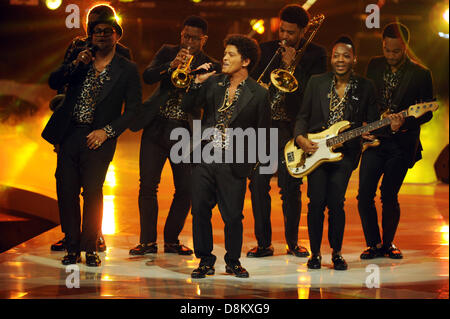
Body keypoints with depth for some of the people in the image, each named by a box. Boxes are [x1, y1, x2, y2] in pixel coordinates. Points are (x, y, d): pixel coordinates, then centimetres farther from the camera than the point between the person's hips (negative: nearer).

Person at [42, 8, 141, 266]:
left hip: (98, 138, -3)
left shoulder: (127, 69, 2)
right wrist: (75, 65, -10)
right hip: (70, 135, 3)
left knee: (93, 191, -9)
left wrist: (107, 131, -10)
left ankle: (90, 248, 3)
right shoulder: (80, 59, 12)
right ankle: (72, 247, 10)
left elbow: (133, 107, 0)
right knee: (66, 190, 0)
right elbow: (53, 82, 6)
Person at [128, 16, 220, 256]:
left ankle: (172, 240, 14)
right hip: (156, 128, 0)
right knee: (147, 185, -3)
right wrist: (171, 66, -21)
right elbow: (147, 76, -5)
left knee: (186, 189, -1)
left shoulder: (209, 65, 5)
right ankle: (148, 241, 6)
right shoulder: (167, 52, 10)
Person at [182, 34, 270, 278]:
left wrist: (251, 159, -3)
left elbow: (262, 132, 4)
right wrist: (198, 82, -4)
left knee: (233, 216, 0)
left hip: (233, 164, -3)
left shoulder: (257, 94, -1)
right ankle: (205, 261, 17)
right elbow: (188, 107, 8)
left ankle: (233, 262, 19)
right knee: (200, 211, 4)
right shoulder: (212, 83, 8)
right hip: (204, 158, 3)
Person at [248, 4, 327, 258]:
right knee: (258, 183, -3)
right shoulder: (266, 50, 12)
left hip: (292, 127, -2)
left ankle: (293, 241, 12)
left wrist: (292, 65, -13)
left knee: (291, 186, -4)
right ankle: (264, 243, 7)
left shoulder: (315, 54, 3)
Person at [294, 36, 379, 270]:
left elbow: (373, 122, 8)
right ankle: (315, 253, 9)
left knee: (336, 203, -7)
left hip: (344, 152, 0)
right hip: (314, 149, 0)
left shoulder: (365, 87, 6)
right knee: (316, 202, -6)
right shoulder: (317, 83, 6)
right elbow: (303, 116, 8)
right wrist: (301, 138, -8)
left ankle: (337, 253, 12)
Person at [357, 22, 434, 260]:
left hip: (402, 144, -3)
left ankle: (388, 244, 18)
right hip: (374, 140, 3)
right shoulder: (374, 66, 8)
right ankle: (373, 244, 10)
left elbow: (427, 113, -2)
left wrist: (405, 123, -18)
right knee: (364, 194, -6)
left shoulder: (420, 74, -3)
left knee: (389, 195, -2)